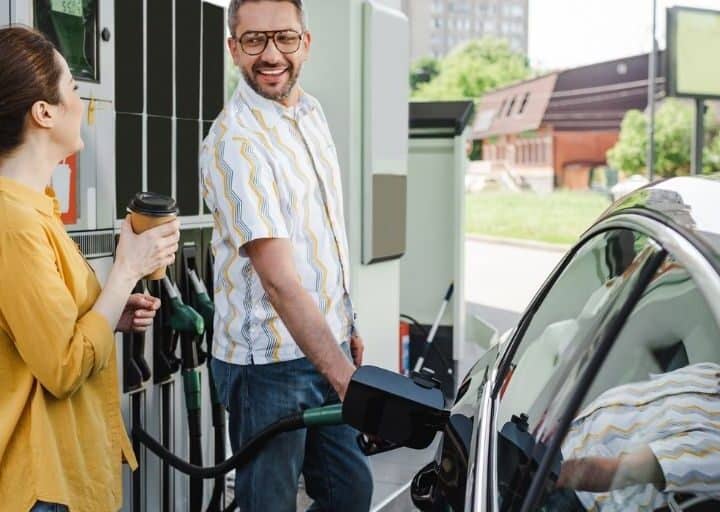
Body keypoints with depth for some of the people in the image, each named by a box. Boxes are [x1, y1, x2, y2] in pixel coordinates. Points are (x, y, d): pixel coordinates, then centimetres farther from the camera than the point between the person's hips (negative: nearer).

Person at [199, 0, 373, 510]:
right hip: (269, 361, -8)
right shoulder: (235, 141, -20)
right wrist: (345, 377, -33)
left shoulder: (312, 111, 7)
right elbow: (279, 280, -28)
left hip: (326, 344, 8)